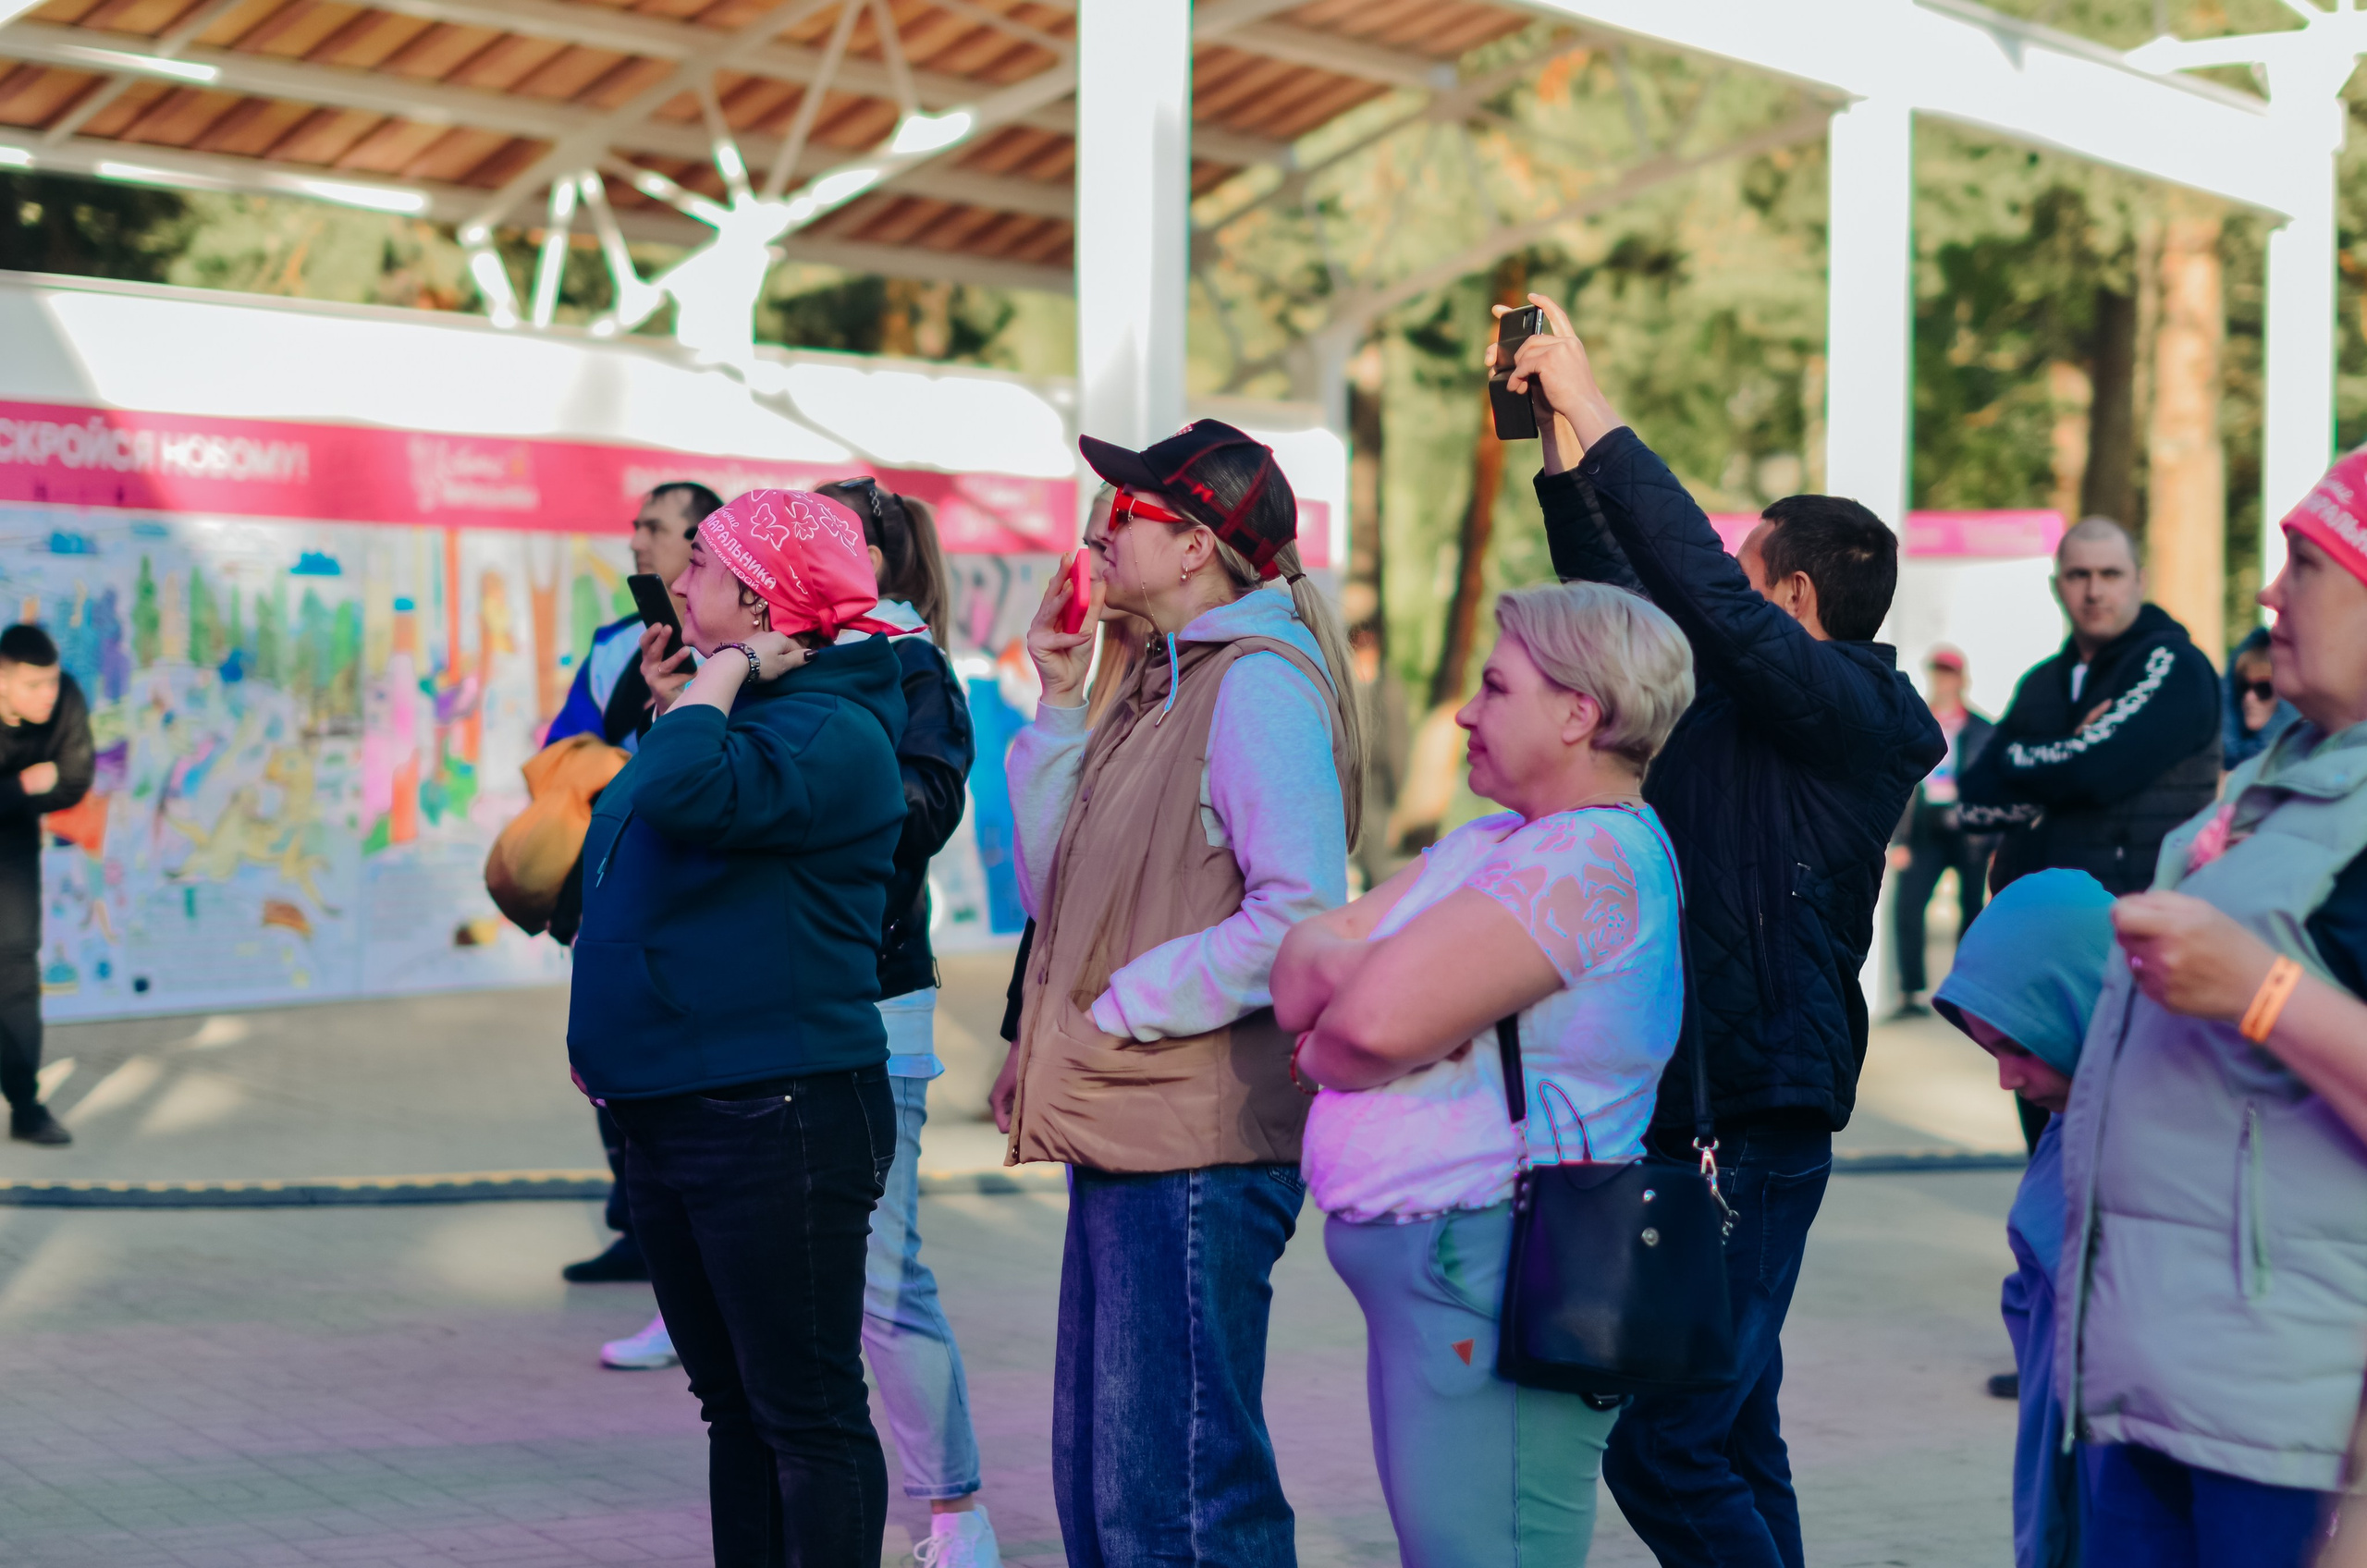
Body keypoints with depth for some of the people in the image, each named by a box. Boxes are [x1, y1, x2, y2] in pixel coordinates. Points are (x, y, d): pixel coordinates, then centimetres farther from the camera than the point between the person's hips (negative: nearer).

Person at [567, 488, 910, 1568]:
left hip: (777, 1116, -10)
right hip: (669, 1110, 10)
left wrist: (722, 674, -18)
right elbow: (630, 879, 29)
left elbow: (685, 795, -33)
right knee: (733, 1402, 16)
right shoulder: (741, 708, 16)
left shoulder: (833, 729, -14)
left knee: (806, 1410, -5)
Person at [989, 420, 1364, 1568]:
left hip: (1201, 1145, -10)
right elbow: (1055, 892, 17)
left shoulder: (1258, 683, -11)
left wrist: (1115, 1015, -15)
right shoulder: (1165, 685, 18)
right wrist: (1060, 703, 12)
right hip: (1121, 1137, 10)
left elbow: (1300, 916, -21)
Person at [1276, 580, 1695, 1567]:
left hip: (1491, 1283, -10)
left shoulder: (1597, 859, -14)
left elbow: (1378, 1021, -22)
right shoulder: (1488, 844, 18)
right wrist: (1337, 964, -12)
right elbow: (1300, 972, 10)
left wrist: (1323, 1051, -1)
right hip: (1418, 1277, 10)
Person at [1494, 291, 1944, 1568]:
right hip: (1692, 1115, 10)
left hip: (1752, 1127, -10)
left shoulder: (1846, 709, -11)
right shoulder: (1737, 700, 14)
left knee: (1662, 1448, -13)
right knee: (1729, 1440, 15)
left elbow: (1703, 589, -23)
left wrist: (1597, 417, -18)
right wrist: (1566, 457, 15)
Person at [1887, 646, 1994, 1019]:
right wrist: (1899, 841, 1)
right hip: (1925, 831, 1)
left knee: (1971, 911, 2)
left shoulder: (1982, 731, 6)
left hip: (1970, 832, -1)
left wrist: (1999, 844, 1)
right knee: (1906, 907, -13)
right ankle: (1912, 992, -8)